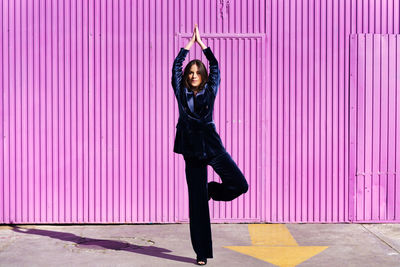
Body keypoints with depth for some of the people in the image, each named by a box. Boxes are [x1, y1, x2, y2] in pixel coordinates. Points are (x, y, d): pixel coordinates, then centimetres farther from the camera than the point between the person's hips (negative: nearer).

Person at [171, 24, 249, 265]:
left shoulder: (210, 92, 8)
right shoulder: (181, 93, 8)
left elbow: (215, 67, 5)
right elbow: (176, 66, 4)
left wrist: (201, 43, 10)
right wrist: (190, 42, 9)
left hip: (213, 145, 1)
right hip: (192, 150, -1)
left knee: (240, 185, -10)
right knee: (197, 203, 1)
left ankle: (210, 190, 20)